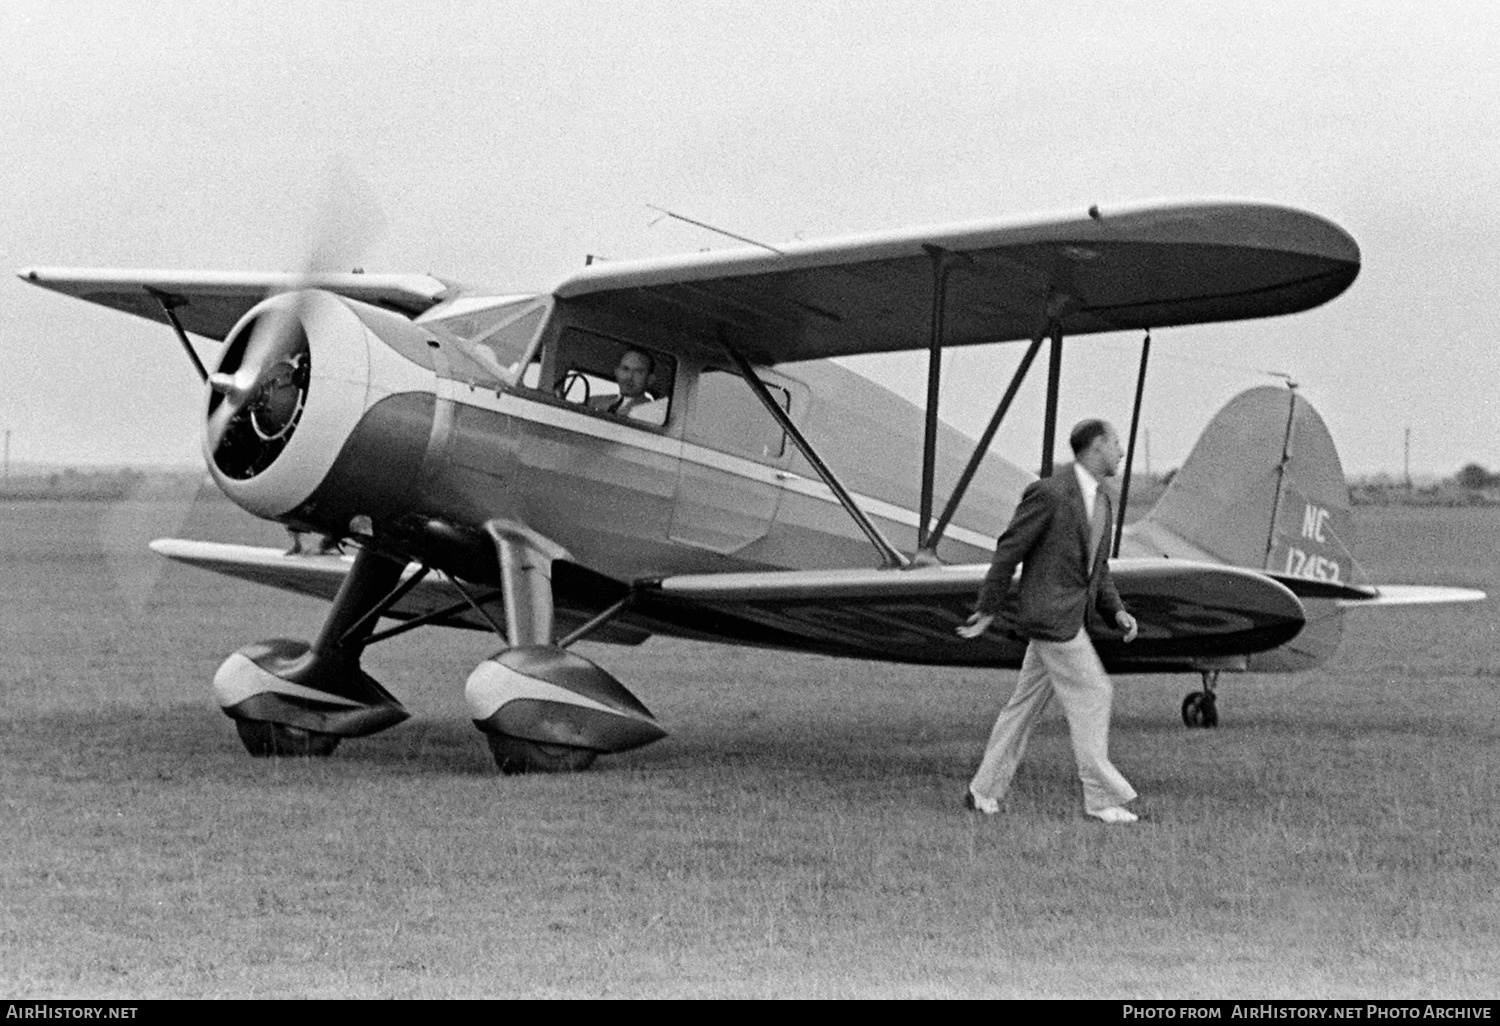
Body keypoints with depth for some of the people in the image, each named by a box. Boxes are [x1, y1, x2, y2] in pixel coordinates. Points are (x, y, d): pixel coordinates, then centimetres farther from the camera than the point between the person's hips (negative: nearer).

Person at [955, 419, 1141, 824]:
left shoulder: (1100, 501, 14)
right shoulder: (1049, 493, -14)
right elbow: (1009, 551, -10)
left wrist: (1117, 611, 6)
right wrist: (988, 610, -7)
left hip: (1069, 618, 9)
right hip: (1049, 615, -9)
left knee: (1027, 703, 11)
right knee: (1092, 695, -8)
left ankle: (984, 790, 17)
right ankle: (1101, 797, -3)